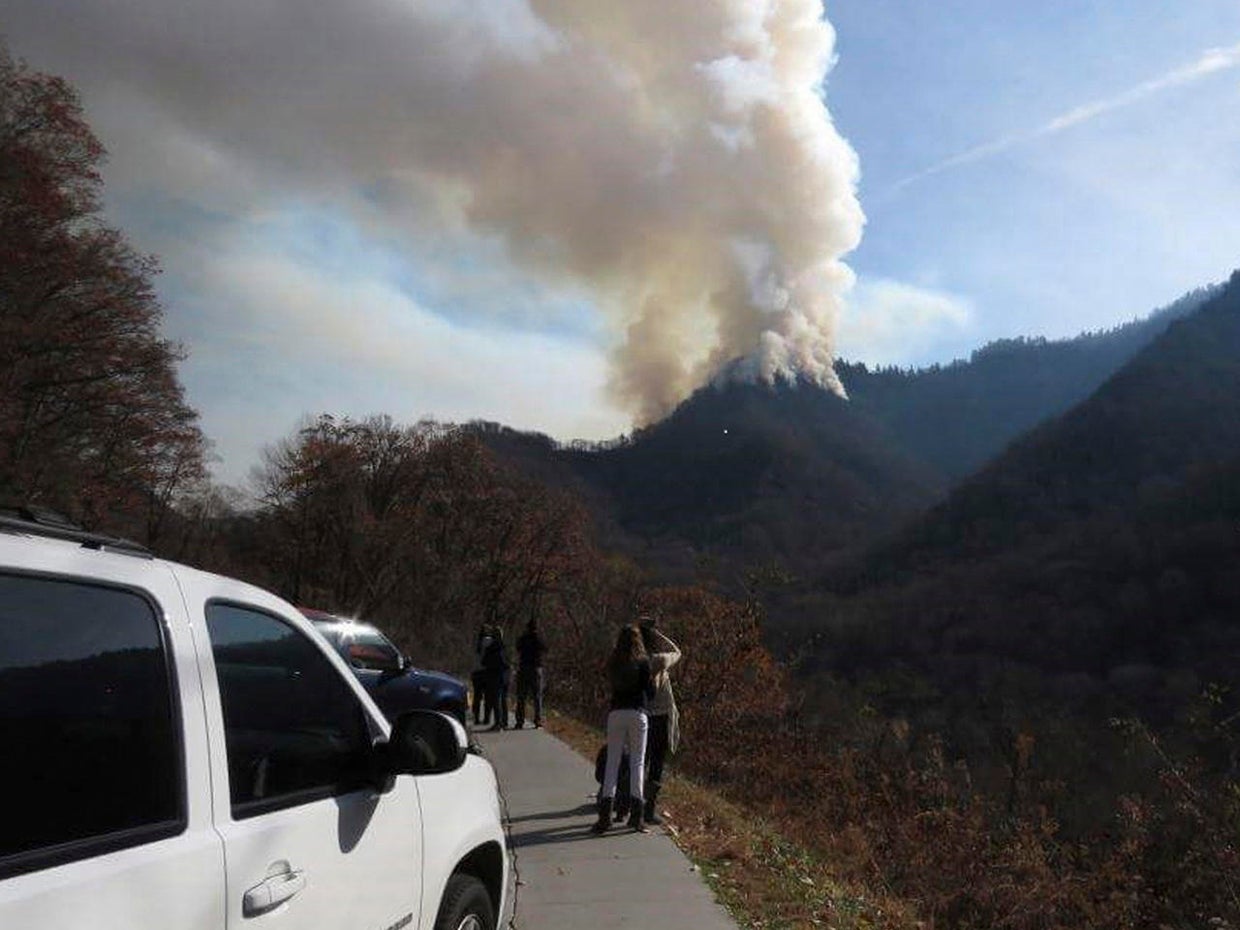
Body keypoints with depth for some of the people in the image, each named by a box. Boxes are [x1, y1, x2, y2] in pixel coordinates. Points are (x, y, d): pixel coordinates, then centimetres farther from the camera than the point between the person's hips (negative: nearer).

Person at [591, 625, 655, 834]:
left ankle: (605, 814, -1)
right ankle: (636, 814, 3)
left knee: (612, 762, 5)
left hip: (615, 713, 3)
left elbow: (612, 686, 14)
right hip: (637, 714, -3)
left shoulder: (612, 663, 6)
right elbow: (650, 691, -1)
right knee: (637, 762, 4)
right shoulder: (643, 662, -3)